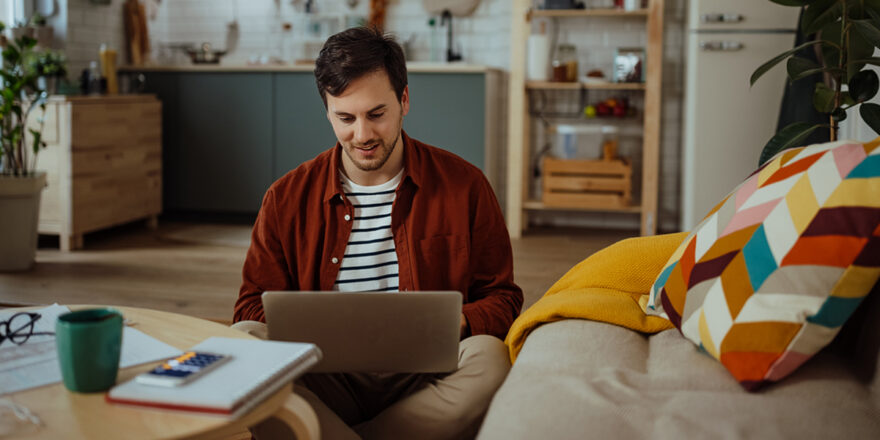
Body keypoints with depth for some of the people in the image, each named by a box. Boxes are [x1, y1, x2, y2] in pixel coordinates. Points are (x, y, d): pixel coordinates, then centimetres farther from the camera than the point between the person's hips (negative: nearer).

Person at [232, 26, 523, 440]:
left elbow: (502, 298, 10)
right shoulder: (287, 197, 8)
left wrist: (452, 323, -14)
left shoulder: (464, 185, 6)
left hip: (422, 381, 0)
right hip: (325, 381, 1)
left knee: (490, 358, -32)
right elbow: (254, 305, 11)